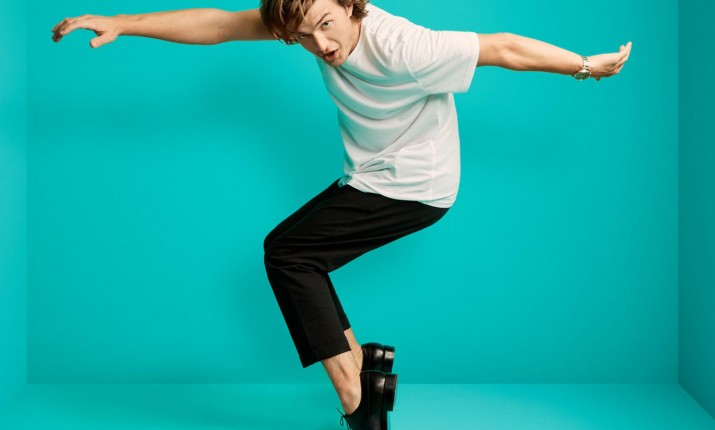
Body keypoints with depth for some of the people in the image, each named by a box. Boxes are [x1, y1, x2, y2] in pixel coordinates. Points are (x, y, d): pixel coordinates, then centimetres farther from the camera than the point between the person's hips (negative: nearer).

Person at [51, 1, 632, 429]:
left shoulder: (403, 49, -31)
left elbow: (503, 48, -21)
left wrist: (586, 65, -10)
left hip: (414, 189, -8)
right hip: (374, 179, 8)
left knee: (286, 251, -11)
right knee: (294, 255, 10)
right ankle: (361, 363, 19)